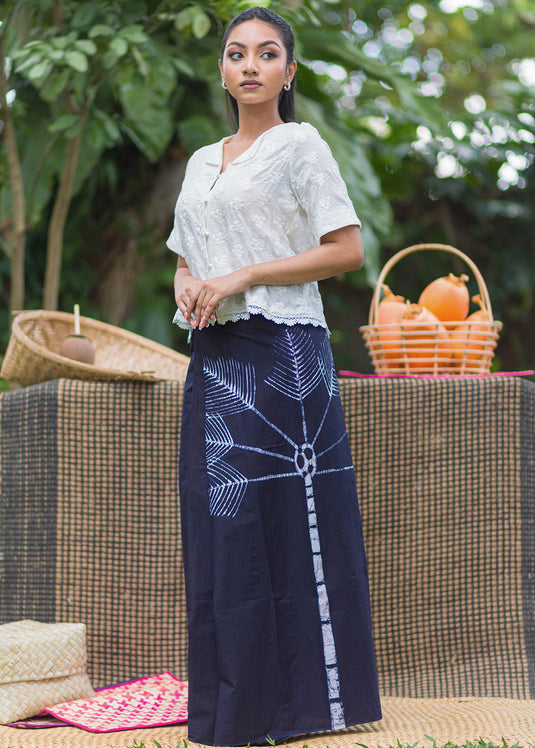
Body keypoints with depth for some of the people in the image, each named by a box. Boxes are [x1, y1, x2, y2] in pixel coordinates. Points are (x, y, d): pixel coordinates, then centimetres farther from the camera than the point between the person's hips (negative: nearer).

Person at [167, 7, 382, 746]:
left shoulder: (300, 144, -1)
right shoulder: (202, 162, 19)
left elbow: (347, 248, -8)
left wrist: (243, 277, -13)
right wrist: (188, 287, 1)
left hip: (279, 354, -7)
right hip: (214, 357, 7)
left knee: (286, 524, -7)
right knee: (218, 525, 5)